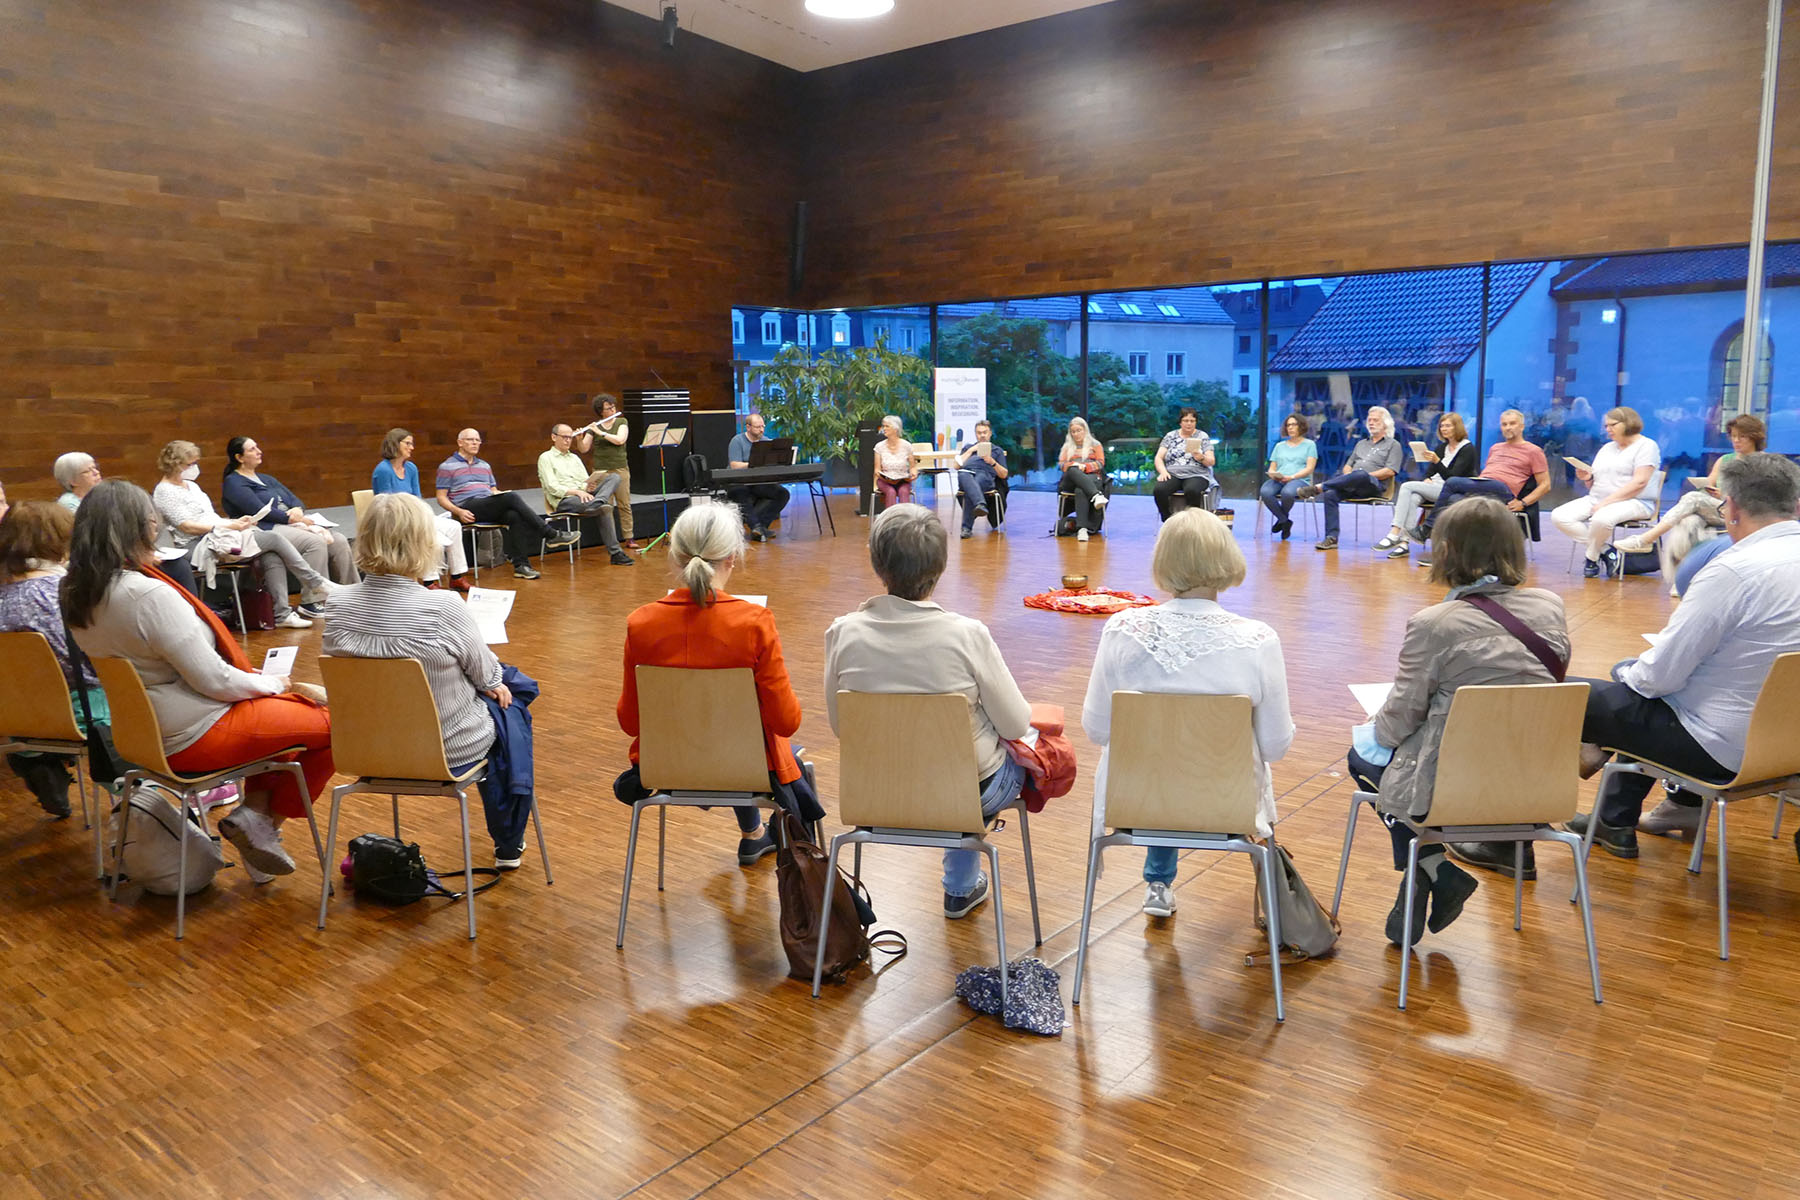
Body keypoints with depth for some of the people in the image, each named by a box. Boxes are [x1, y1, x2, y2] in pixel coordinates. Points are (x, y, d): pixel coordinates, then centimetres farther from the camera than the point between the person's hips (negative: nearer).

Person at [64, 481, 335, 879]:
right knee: (335, 725, -3)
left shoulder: (78, 594, 2)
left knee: (272, 704, 27)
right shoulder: (148, 594, -27)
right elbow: (213, 680, -24)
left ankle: (255, 811, 15)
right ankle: (260, 820, 6)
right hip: (193, 736, -10)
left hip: (142, 730, 10)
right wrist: (272, 683, -5)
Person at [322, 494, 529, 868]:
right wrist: (494, 683, 12)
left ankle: (506, 843, 45)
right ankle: (508, 845, 36)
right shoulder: (443, 609, -29)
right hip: (448, 751, -5)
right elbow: (487, 675, -14)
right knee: (508, 709, 27)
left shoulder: (338, 605, -13)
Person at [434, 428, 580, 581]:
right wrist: (458, 511, -15)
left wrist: (503, 495, 3)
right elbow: (441, 498, 3)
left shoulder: (484, 465, 27)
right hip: (468, 508, -6)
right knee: (512, 497, -28)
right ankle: (551, 535, -26)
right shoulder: (447, 467, 9)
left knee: (515, 516, -30)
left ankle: (521, 564, -34)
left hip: (489, 509, 6)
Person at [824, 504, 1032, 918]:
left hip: (876, 792, 4)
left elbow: (840, 725, -4)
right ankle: (960, 887, 45)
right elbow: (1015, 725, -14)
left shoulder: (843, 634, -18)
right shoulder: (968, 635, -26)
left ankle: (962, 888, 50)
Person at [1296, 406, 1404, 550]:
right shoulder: (1361, 443, 32)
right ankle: (1331, 538, -32)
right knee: (1330, 494, -27)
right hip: (1353, 487, 5)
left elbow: (1390, 471, -1)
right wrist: (1348, 475, 1)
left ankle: (1318, 488, -38)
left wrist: (1364, 475, -10)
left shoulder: (1393, 445, 13)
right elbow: (1348, 465, 27)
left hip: (1374, 485, -5)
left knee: (1360, 475, -41)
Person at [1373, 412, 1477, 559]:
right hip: (1434, 488, 6)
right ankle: (1404, 543, -40)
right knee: (1412, 498, -28)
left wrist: (1437, 461, -28)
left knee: (1407, 486, -24)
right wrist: (1427, 479, -3)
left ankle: (1394, 535, -31)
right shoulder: (1442, 446, 19)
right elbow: (1429, 471, 20)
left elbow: (1451, 478, -15)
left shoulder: (1467, 448, -4)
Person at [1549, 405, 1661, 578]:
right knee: (1559, 516, -17)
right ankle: (1606, 550, -16)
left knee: (1601, 518, -40)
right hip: (1596, 499, 8)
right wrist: (1588, 478, -4)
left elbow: (1639, 482, -14)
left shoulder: (1646, 446, 0)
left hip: (1632, 502, -8)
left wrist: (1606, 502, -20)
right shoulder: (1607, 448, 22)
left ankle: (1592, 558, -11)